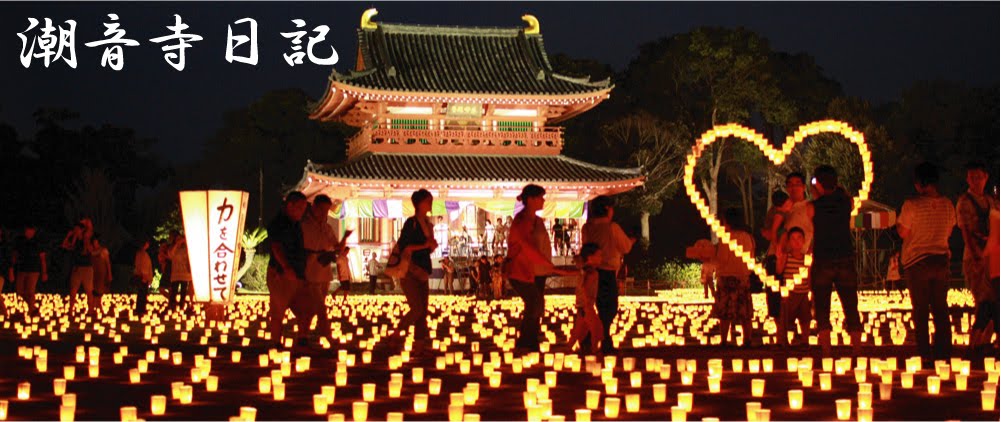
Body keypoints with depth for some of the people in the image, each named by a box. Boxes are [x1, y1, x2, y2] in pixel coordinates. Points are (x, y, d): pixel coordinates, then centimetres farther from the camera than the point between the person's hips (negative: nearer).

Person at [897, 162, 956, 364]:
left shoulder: (912, 205, -14)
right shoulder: (947, 204, 1)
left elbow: (903, 232, -8)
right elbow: (949, 232, 12)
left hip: (917, 261, -4)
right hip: (941, 259, 4)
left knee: (920, 310, 3)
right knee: (941, 309, 11)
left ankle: (925, 354, 2)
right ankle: (944, 352, 12)